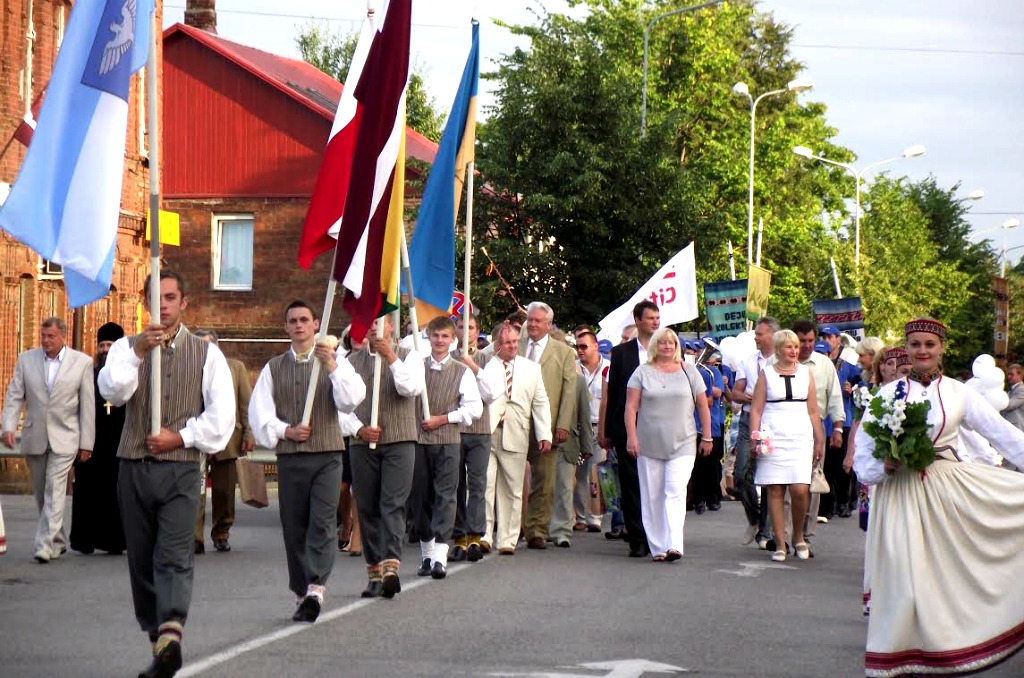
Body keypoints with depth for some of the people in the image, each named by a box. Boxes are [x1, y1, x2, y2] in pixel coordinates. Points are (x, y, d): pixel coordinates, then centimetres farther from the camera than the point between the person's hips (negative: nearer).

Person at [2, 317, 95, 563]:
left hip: (64, 438, -4)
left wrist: (86, 443, -3)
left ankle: (44, 546, -14)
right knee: (41, 494, 11)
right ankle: (58, 542, 25)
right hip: (34, 438, 4)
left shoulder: (82, 362, -2)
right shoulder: (26, 359, 4)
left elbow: (88, 405, -1)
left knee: (54, 492, -13)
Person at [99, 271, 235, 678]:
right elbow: (112, 391, -10)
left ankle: (170, 636, -31)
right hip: (134, 467, 3)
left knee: (174, 558, -17)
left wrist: (182, 436, -8)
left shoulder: (206, 354, 7)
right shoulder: (127, 348, 10)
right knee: (142, 562, 5)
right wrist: (138, 351, -23)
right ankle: (160, 642, 14)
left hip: (180, 468, -3)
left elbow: (222, 415, 1)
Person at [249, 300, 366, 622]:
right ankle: (302, 594, 14)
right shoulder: (274, 368, 12)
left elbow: (351, 399, -8)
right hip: (290, 457, 2)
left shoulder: (335, 363, 7)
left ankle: (316, 588, -23)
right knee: (294, 527, 4)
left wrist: (333, 366, -20)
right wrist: (285, 430, -7)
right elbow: (259, 412, 8)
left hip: (327, 454, -2)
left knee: (323, 522, -15)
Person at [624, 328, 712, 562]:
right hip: (649, 444, 1)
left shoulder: (689, 371, 9)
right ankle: (657, 547, 9)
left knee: (676, 492, -13)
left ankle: (674, 545, -21)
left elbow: (703, 406, 11)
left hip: (682, 444, -1)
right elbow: (631, 407, 1)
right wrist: (631, 437, -8)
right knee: (652, 496, 2)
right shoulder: (643, 372, 6)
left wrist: (707, 437, 7)